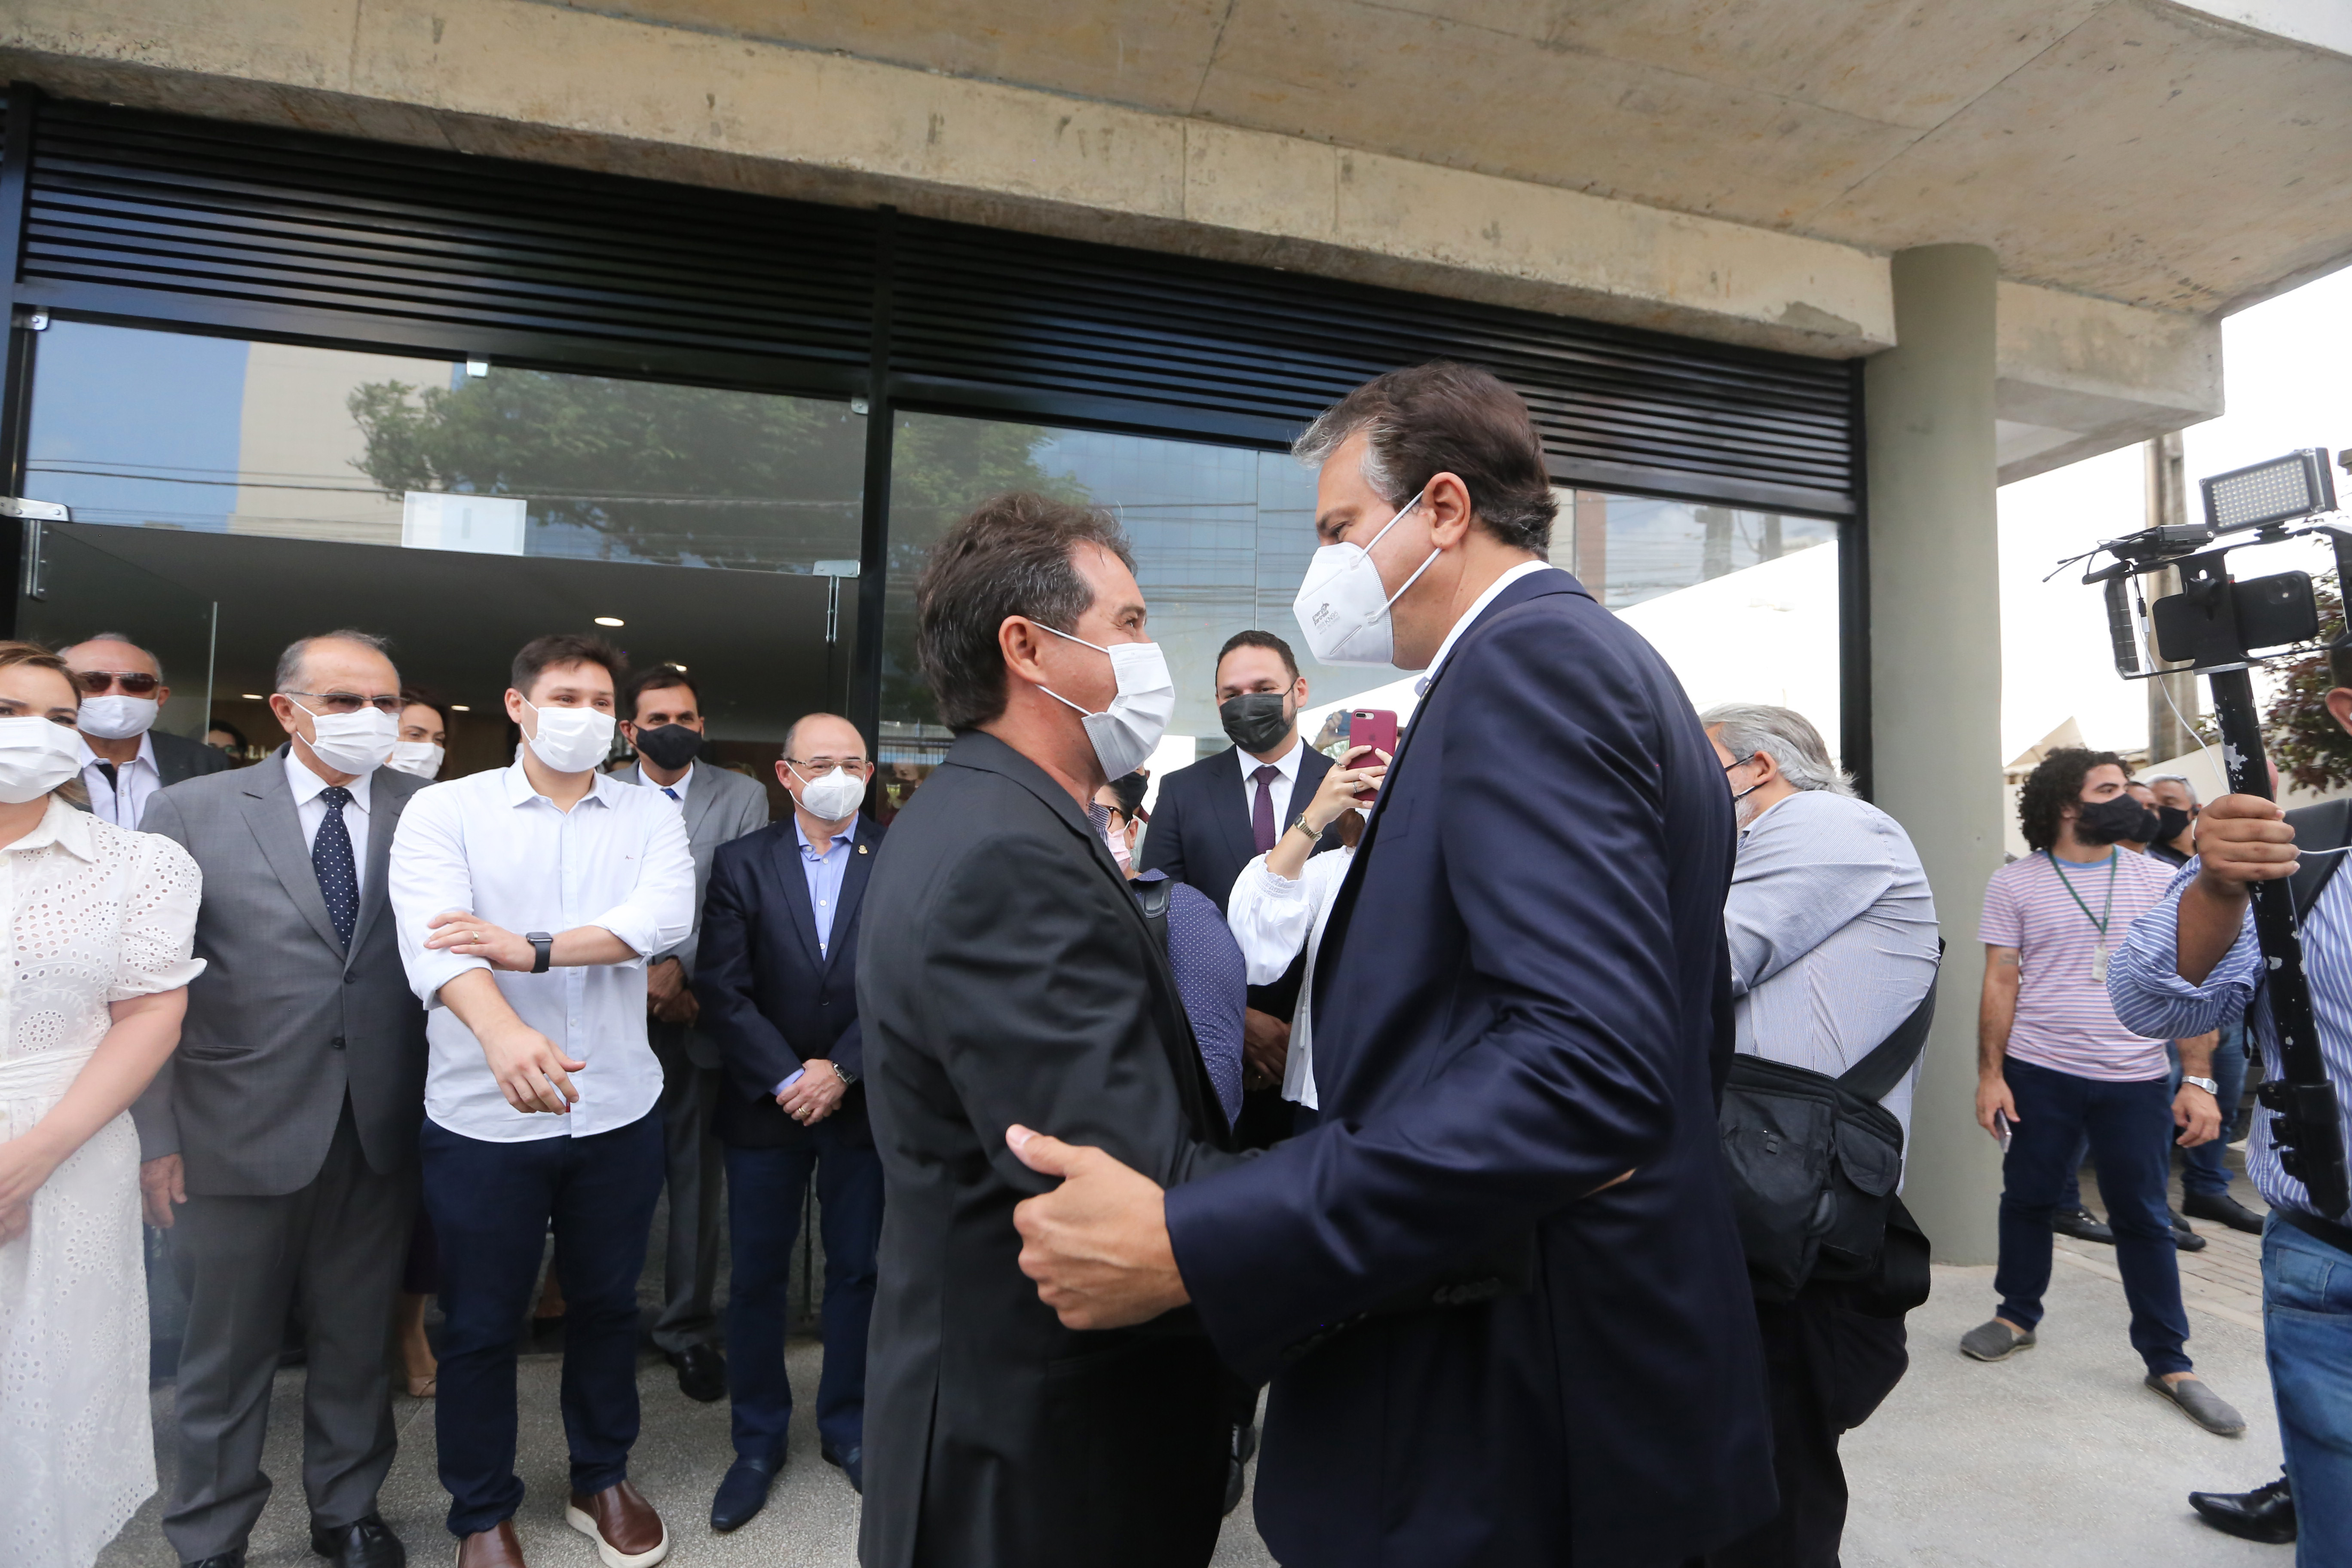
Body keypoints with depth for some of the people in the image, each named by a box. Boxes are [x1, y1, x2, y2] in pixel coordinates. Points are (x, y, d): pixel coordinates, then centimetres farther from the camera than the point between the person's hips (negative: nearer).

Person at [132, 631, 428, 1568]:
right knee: (226, 1351, 14)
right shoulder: (191, 812, -1)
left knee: (357, 1342, 17)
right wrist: (157, 1134, -5)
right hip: (240, 1130, -1)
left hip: (381, 1135, 1)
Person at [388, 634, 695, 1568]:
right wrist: (503, 1030, -39)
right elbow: (435, 937, -21)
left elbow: (664, 917, -16)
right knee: (480, 1324, 13)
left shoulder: (649, 817, 2)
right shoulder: (446, 810, -4)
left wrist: (532, 948, -27)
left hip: (618, 1108, 2)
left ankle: (602, 1480, 39)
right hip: (484, 1115, -2)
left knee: (606, 1303, 17)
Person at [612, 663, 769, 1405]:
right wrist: (643, 982, -9)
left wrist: (681, 968, -14)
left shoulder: (741, 797, 2)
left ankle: (689, 1328, 21)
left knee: (697, 1177, 6)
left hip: (695, 1017, 0)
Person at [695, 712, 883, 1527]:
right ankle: (758, 1441, 29)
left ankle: (847, 1426, 31)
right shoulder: (741, 863, 0)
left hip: (862, 1102, 0)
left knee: (857, 1269, 12)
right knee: (756, 1276, 10)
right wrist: (786, 1079, -12)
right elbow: (722, 990, -5)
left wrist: (840, 1071, -12)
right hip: (764, 1103, 1)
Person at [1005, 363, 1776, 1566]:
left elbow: (1590, 1070, -31)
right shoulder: (1624, 670, 12)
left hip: (1509, 1422, -10)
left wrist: (1188, 1246, -31)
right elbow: (1694, 1042, 16)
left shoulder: (1529, 658, -18)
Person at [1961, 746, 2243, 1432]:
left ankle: (2169, 1362, 21)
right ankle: (2018, 1316, 31)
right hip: (2039, 1073, -1)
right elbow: (2000, 984, -1)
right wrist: (1990, 1075, -6)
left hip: (2135, 1079, 1)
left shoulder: (2158, 880, 3)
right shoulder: (2016, 883, -2)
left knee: (2143, 1220, 8)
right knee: (2027, 1198, 12)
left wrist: (2198, 1079, -5)